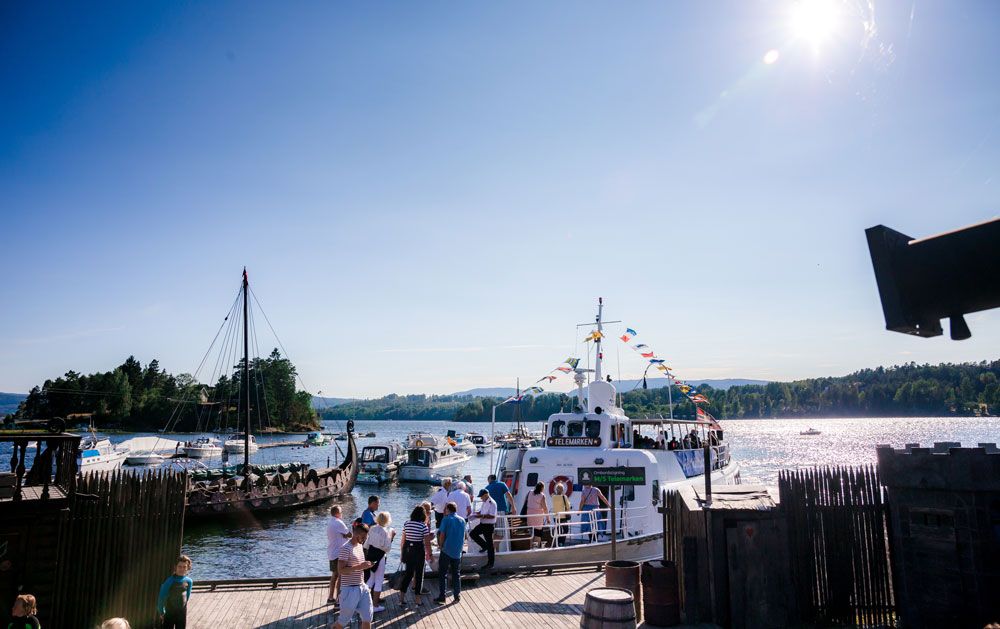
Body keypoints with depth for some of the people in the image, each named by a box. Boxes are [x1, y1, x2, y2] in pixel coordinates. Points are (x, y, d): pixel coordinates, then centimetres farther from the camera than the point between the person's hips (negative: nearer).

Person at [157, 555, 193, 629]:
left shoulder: (189, 581, -5)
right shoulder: (170, 581, -18)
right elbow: (161, 597, -11)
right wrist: (162, 612, -5)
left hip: (182, 615, 4)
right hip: (169, 614, -4)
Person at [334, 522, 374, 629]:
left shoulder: (360, 545, 10)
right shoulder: (346, 548, -17)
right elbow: (340, 570, -22)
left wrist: (365, 565, 7)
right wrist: (359, 567, -28)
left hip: (362, 587, 7)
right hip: (350, 589, -7)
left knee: (367, 617, 5)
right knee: (344, 619, 7)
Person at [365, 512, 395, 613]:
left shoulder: (372, 529, 0)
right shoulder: (385, 531, -19)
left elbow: (368, 543, 8)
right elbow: (386, 548, -18)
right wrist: (391, 537, -11)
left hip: (370, 554, 7)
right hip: (379, 557, -7)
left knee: (372, 578, 25)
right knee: (379, 581, 6)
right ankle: (375, 605, 12)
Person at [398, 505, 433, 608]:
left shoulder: (406, 523, 1)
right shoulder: (424, 526, -12)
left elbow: (403, 540, 6)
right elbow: (427, 542, -11)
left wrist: (402, 552, 16)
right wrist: (428, 554, 2)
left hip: (408, 549, 4)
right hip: (419, 550, -4)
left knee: (408, 573, 15)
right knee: (419, 574, 10)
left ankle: (402, 596, 9)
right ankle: (417, 598, 18)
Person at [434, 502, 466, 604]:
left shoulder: (446, 519, -9)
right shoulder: (462, 520, 5)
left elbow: (442, 535, -11)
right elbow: (463, 536, 11)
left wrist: (441, 545, 3)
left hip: (447, 551, -4)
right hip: (458, 552, 4)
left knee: (442, 574, 5)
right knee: (456, 574, 14)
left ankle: (442, 596, 4)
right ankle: (457, 596, 14)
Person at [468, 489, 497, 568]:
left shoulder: (492, 503, -20)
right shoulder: (483, 502, 10)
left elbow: (492, 516, -26)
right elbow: (481, 511, 22)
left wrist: (482, 516, -27)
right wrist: (477, 513, 3)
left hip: (489, 525, -9)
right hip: (482, 524, 9)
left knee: (489, 543, 0)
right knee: (472, 533, 7)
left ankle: (490, 563, 10)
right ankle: (484, 546, 20)